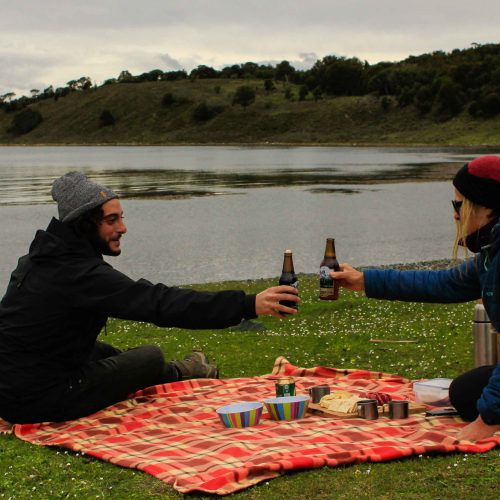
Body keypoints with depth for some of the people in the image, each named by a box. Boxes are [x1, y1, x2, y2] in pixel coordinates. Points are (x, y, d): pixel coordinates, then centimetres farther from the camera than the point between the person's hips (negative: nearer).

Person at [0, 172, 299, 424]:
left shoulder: (43, 257, 7)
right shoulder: (80, 273, -22)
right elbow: (160, 302, -28)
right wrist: (248, 305, -30)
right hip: (41, 402, -8)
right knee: (151, 358, 5)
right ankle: (179, 374, 35)